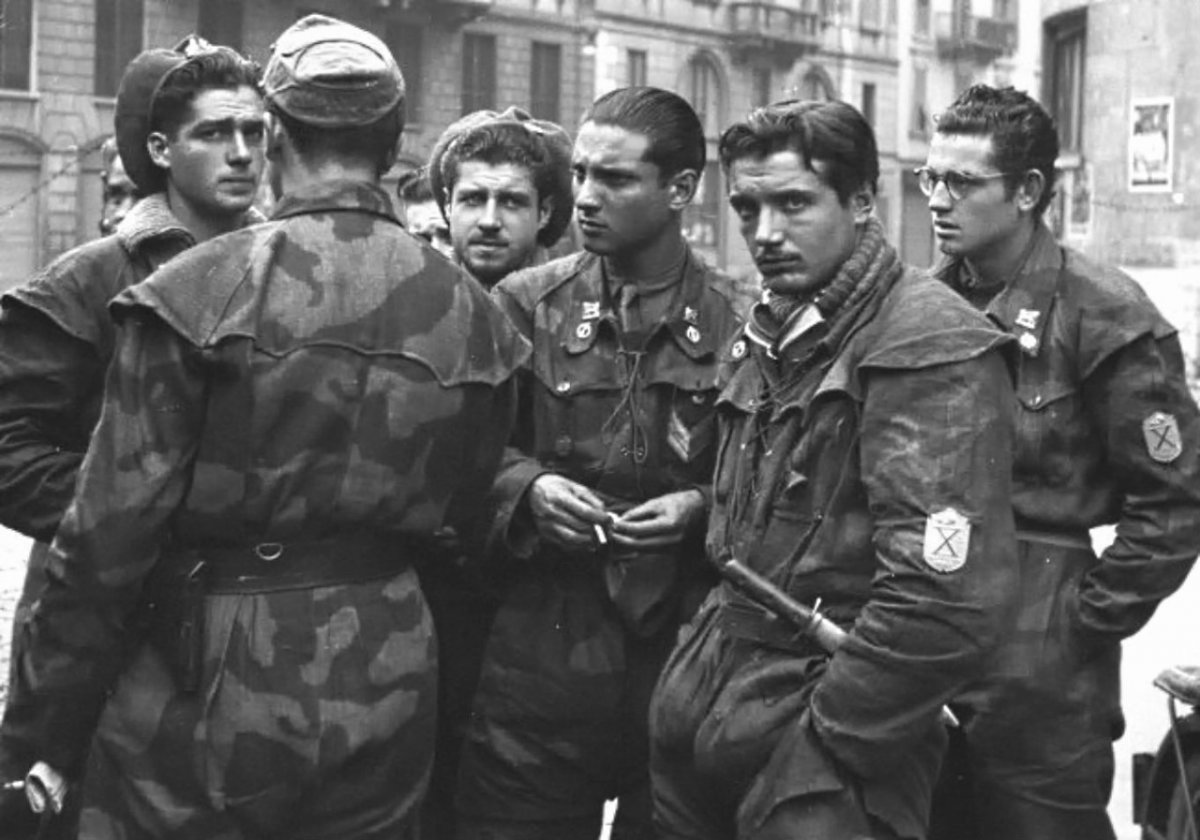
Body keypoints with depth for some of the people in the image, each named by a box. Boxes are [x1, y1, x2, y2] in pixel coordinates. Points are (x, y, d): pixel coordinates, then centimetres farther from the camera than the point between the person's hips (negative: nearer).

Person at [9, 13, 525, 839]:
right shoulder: (470, 312, -1)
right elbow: (458, 507, 7)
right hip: (385, 703, 4)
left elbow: (114, 524, -12)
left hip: (205, 688, -3)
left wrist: (58, 717, -3)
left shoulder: (200, 290, -14)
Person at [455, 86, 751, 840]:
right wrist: (526, 487, -12)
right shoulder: (526, 304, 2)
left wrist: (702, 505, -13)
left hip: (684, 658, 0)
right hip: (538, 654, 1)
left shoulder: (739, 322, -1)